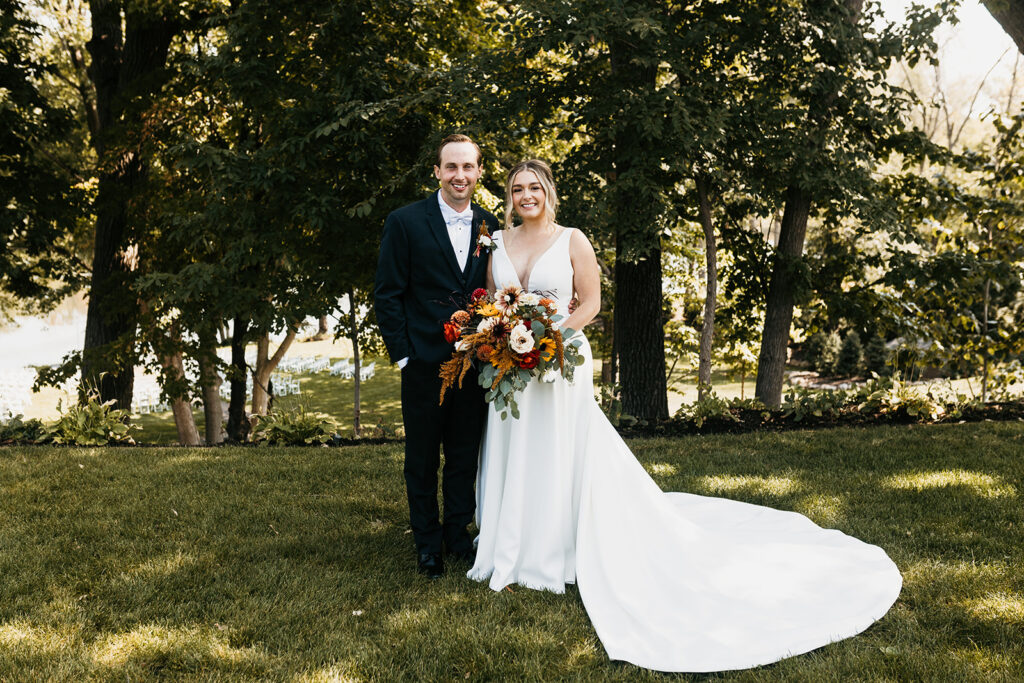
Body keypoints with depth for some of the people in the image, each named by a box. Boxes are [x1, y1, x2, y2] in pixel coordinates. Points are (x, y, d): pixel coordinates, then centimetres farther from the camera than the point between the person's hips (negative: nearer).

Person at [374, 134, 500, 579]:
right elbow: (387, 295, -5)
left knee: (465, 455, 13)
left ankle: (458, 534, 28)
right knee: (422, 458, 9)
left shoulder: (491, 228, 6)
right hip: (424, 363, -3)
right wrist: (402, 354, -10)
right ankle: (427, 543, 24)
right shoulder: (406, 222, -5)